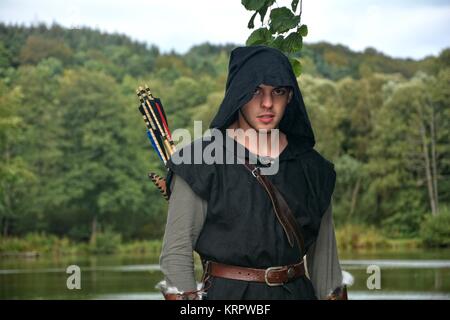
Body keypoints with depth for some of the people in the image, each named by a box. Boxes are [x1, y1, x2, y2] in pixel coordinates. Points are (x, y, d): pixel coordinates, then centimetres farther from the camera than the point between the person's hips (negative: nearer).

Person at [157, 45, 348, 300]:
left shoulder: (311, 168, 6)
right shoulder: (202, 163, -5)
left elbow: (323, 253, 10)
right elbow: (176, 252, -8)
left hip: (297, 291, 4)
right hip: (226, 294, -3)